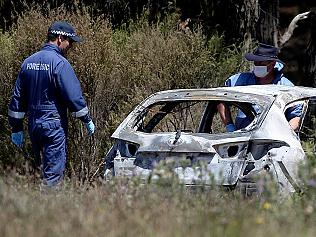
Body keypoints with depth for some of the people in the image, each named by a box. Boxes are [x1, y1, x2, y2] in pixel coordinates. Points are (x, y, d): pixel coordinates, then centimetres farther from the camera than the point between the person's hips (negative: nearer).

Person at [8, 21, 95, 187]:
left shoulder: (28, 62, 10)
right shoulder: (59, 63, -13)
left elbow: (18, 97, 13)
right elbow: (74, 96, -14)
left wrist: (16, 128, 18)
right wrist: (87, 120, -1)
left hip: (33, 125, 7)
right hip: (54, 124, -7)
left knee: (44, 167, 17)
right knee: (54, 173, -6)